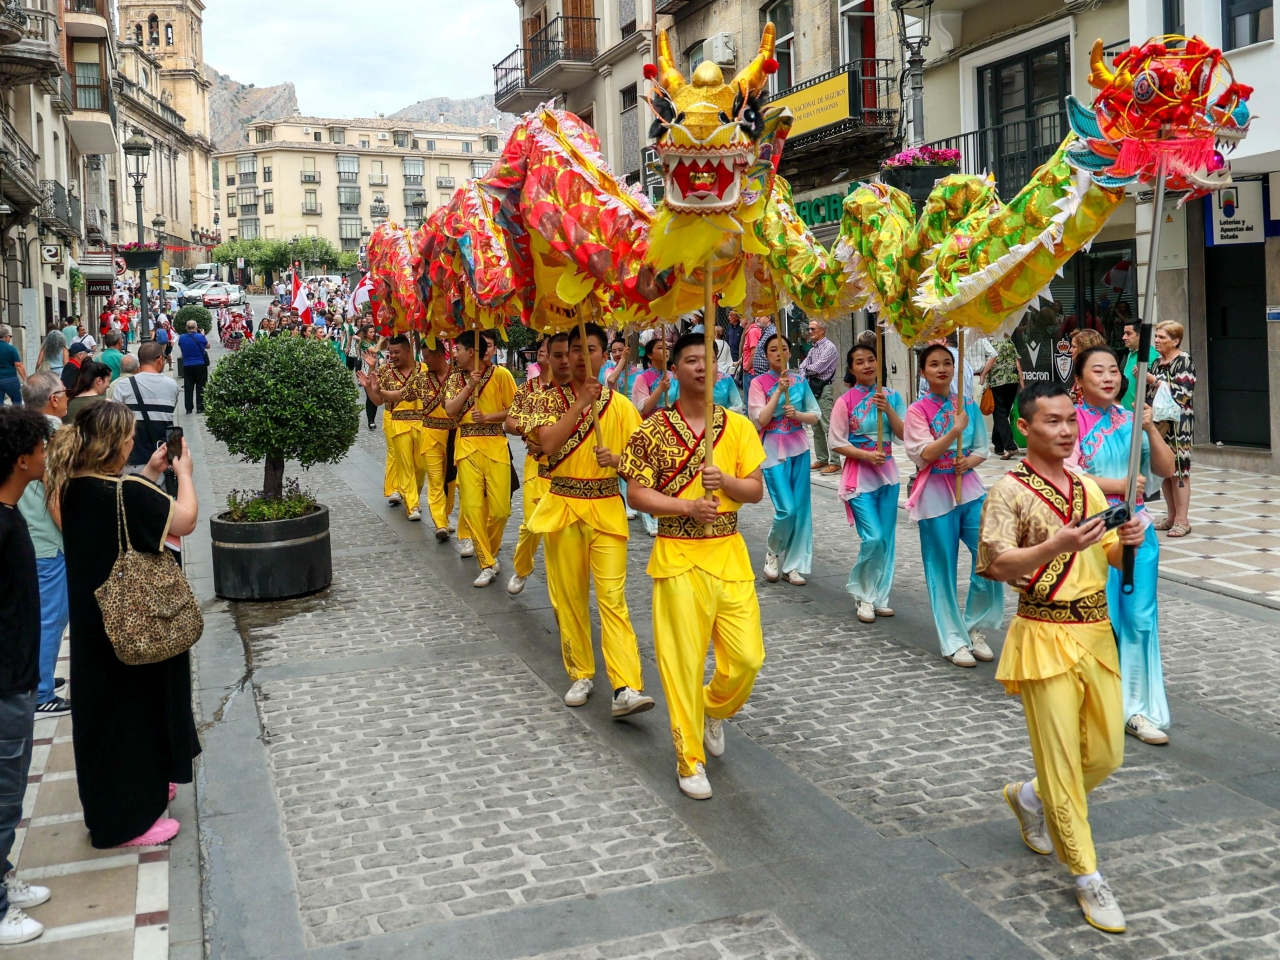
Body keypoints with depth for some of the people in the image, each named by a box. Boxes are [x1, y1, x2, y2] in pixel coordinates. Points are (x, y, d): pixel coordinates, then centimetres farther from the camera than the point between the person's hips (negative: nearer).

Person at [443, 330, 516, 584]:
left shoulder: (500, 374, -3)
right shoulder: (456, 378, 8)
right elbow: (450, 411, -4)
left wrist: (488, 417, -14)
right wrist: (469, 386, -12)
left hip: (495, 446, -2)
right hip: (467, 447, 3)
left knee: (500, 508, -3)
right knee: (473, 507, -5)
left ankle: (488, 553, 23)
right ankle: (487, 564, 2)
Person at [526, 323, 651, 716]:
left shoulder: (620, 404, 4)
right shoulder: (549, 400, 1)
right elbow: (548, 444, -17)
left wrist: (616, 459, -16)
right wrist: (581, 402, -18)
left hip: (606, 509, 0)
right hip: (562, 507, 1)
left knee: (612, 596, -8)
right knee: (569, 595, 6)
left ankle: (626, 688, -13)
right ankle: (581, 675, 21)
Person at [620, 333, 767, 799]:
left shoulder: (738, 426, 6)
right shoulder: (653, 430, -3)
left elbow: (756, 490, 3)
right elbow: (636, 495, -5)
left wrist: (725, 481, -17)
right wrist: (688, 506, -19)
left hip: (730, 554, 3)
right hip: (679, 556, -3)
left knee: (747, 656, 2)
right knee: (683, 661, 0)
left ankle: (714, 709, 34)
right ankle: (690, 758, 13)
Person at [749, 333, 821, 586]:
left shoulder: (800, 381, 6)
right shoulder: (758, 383, -4)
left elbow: (816, 415, 9)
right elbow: (759, 420, -13)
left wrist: (798, 414, -11)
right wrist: (779, 390, -16)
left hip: (799, 448, 4)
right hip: (773, 450, -4)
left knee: (801, 508, 3)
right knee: (786, 509, -13)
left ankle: (793, 565, 14)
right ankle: (773, 552, 15)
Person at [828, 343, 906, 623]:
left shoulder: (891, 397, 4)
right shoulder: (845, 401, -6)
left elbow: (904, 435, -2)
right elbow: (835, 443, -6)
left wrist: (888, 409, -15)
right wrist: (867, 455, -17)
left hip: (888, 473, 4)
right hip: (859, 474, -4)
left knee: (888, 538, 7)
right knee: (873, 538, -13)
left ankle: (879, 596, 19)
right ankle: (863, 593, 7)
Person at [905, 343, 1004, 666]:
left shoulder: (968, 405, 7)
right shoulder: (917, 411, -4)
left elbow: (981, 449, 11)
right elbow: (924, 455, -15)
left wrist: (969, 462, -10)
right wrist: (955, 430, -25)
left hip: (970, 488, 3)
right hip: (936, 494, -3)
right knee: (942, 570, 2)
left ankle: (975, 628, 13)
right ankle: (954, 641, 14)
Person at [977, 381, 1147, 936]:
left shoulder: (1088, 487, 10)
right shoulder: (1011, 491, -10)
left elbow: (1111, 556, 17)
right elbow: (993, 566, -19)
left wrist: (1128, 539, -6)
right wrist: (1057, 545, -32)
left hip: (1096, 635, 7)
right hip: (1047, 638, -6)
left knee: (1106, 755, 13)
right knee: (1061, 760, 0)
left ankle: (1030, 797, 40)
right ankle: (1087, 878, 14)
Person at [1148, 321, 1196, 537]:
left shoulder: (1183, 361, -6)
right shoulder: (1157, 362, 15)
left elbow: (1183, 394, -16)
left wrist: (1154, 381, -16)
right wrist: (1143, 379, 3)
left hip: (1177, 424, -7)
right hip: (1159, 422, 7)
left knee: (1178, 469, -6)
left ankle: (1182, 520, -2)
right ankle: (1171, 517, 16)